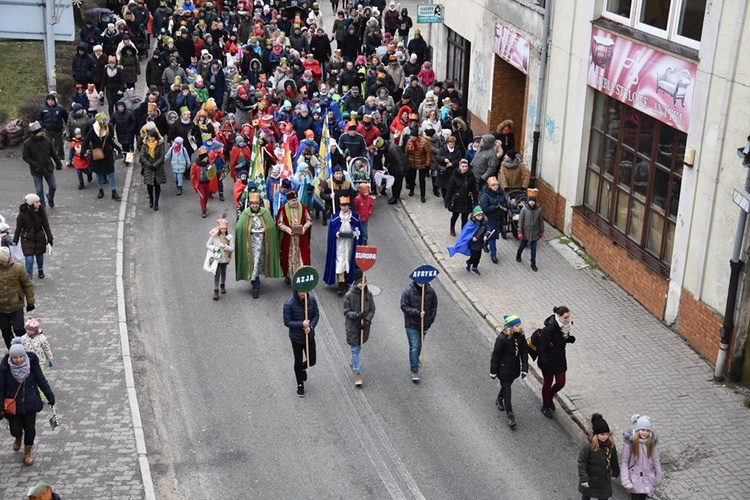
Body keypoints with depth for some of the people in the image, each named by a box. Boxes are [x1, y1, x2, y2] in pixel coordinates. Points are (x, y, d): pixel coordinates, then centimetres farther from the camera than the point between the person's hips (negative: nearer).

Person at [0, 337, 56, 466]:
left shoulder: (32, 363, -16)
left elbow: (41, 380, -4)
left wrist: (50, 396, -1)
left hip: (30, 403, 1)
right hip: (13, 406, -1)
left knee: (30, 429, 8)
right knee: (15, 430, 7)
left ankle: (27, 453, 34)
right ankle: (18, 438, 46)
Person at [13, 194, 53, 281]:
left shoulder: (41, 213, -10)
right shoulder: (22, 214, -17)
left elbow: (46, 226, 0)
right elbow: (18, 228, -8)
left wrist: (50, 238, 0)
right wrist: (15, 242, -3)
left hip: (40, 238, 3)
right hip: (27, 239, -3)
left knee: (40, 256, 20)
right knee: (29, 260, -7)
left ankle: (40, 270, 49)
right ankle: (29, 279, 3)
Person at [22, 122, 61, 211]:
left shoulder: (46, 139, -8)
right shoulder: (27, 143, -15)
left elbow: (53, 153, 3)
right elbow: (25, 157, -10)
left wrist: (58, 163, 10)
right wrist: (35, 165, -21)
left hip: (48, 168, 3)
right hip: (36, 171, -2)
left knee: (53, 187, 14)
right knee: (39, 191, 5)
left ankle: (50, 197, 47)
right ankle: (42, 209, 19)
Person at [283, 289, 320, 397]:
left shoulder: (312, 299, -12)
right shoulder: (289, 304, -21)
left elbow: (316, 315, -3)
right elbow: (287, 322, -15)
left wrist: (311, 326, -19)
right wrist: (301, 324, -26)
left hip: (309, 336, 3)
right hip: (296, 338, -3)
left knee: (312, 361, 12)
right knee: (298, 362, 13)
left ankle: (302, 368, 48)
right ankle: (300, 385, 34)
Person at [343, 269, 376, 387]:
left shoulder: (369, 293, -5)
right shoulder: (349, 295, -15)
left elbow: (372, 310, 1)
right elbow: (346, 312, -11)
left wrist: (367, 320, -16)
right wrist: (357, 315, -29)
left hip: (364, 325, 4)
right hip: (353, 326, -4)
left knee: (359, 346, 23)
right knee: (355, 349, -2)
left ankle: (353, 361, 50)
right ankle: (357, 373, 3)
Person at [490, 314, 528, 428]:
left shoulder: (521, 336, -10)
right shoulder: (502, 339, -27)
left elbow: (524, 353, -2)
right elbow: (496, 355, -17)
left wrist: (524, 369, -6)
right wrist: (493, 371, -10)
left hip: (514, 368, 6)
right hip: (504, 369, -6)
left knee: (506, 386, 27)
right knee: (507, 393, 0)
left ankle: (499, 400, 56)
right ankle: (510, 417, 7)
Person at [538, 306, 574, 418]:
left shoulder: (566, 326, -5)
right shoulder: (550, 328, -27)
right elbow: (542, 344, -23)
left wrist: (571, 339, -11)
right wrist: (544, 360, -26)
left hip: (560, 359, 6)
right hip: (548, 361, -6)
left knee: (561, 383, 10)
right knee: (548, 383, 10)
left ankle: (549, 397, 41)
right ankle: (545, 406, 32)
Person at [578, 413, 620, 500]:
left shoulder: (611, 445, -12)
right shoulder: (588, 446, -27)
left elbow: (614, 460, 4)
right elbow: (581, 462, -21)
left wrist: (615, 472, 16)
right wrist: (583, 478, -23)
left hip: (605, 480, 3)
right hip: (590, 479, -3)